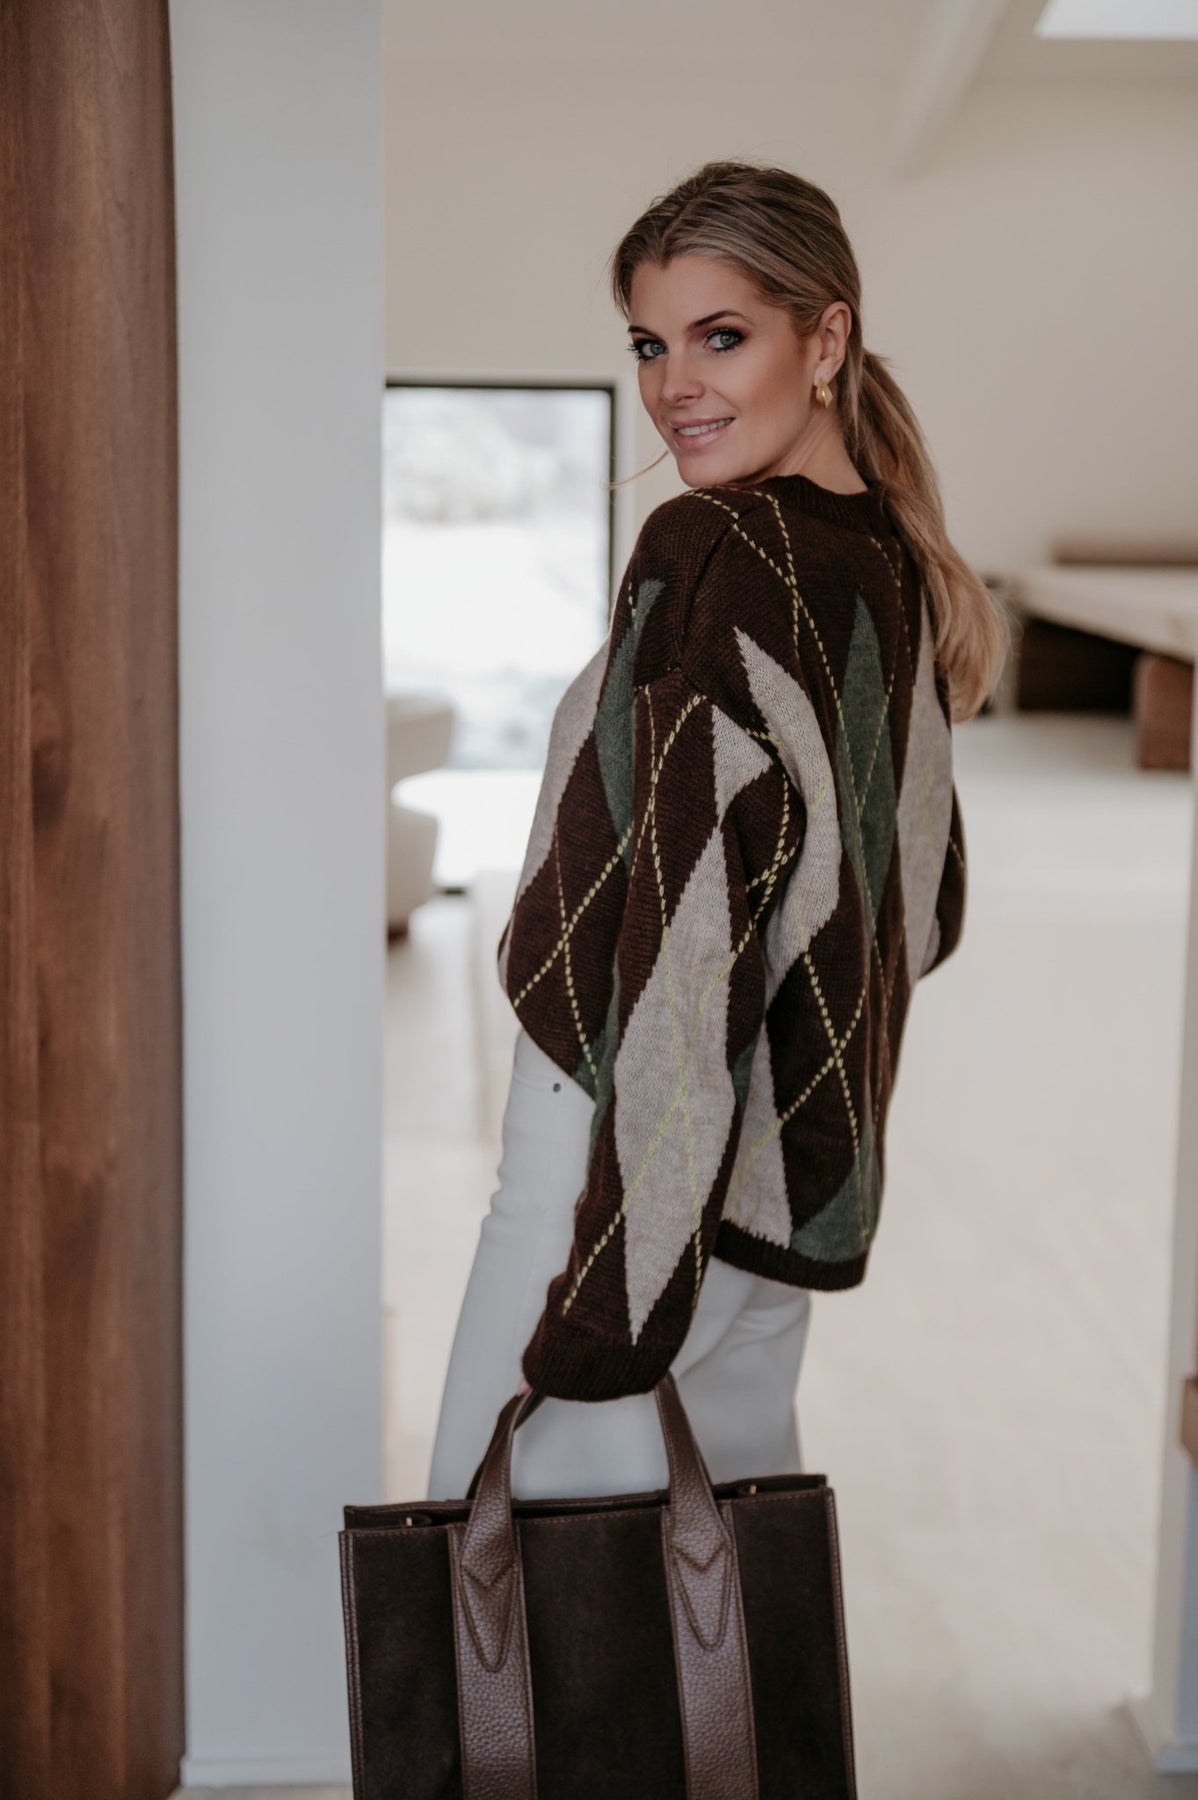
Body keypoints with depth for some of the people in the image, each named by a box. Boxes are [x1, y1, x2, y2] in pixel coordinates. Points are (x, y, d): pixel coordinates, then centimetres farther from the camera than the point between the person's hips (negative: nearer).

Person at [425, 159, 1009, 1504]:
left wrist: (604, 1288, -21)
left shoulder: (712, 551, -18)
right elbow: (927, 912, 16)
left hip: (640, 1155, -9)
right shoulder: (891, 566, 8)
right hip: (801, 1177, 9)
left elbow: (690, 932, -23)